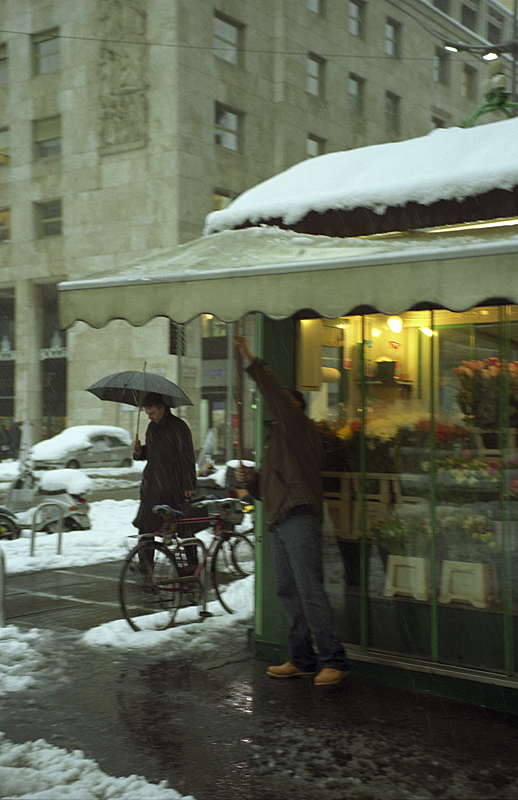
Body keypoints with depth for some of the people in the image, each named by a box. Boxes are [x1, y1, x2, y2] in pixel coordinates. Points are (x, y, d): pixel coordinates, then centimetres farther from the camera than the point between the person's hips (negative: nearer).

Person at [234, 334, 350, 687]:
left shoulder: (300, 427, 0)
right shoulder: (276, 438, 27)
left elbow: (277, 396, -18)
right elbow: (266, 489, 29)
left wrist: (252, 361, -17)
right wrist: (251, 478, 8)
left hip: (300, 519, -10)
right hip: (280, 522, 10)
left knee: (311, 591, -13)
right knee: (289, 592, 9)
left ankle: (334, 661, -12)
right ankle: (302, 660, 14)